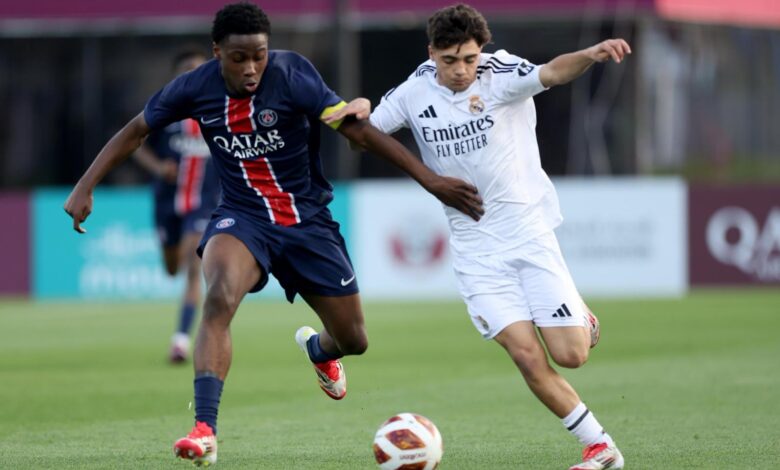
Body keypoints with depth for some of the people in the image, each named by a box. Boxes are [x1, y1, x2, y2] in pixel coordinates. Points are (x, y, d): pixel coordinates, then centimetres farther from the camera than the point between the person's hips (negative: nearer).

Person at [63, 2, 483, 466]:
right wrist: (85, 187, 0)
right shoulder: (194, 88, -12)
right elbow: (136, 131, 4)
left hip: (308, 219, 0)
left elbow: (360, 130, -24)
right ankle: (205, 430, -33)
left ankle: (318, 348, 48)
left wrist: (431, 180, -28)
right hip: (243, 217, 0)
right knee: (220, 297, -33)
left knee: (353, 340, 7)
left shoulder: (292, 78, -21)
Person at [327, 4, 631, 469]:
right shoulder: (415, 93, 0)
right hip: (476, 250, 2)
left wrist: (590, 55, -53)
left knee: (570, 355, -8)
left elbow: (551, 73, -31)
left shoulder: (501, 73, -12)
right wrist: (359, 108, -18)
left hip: (528, 233, -2)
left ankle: (583, 322, 30)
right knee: (527, 357, -9)